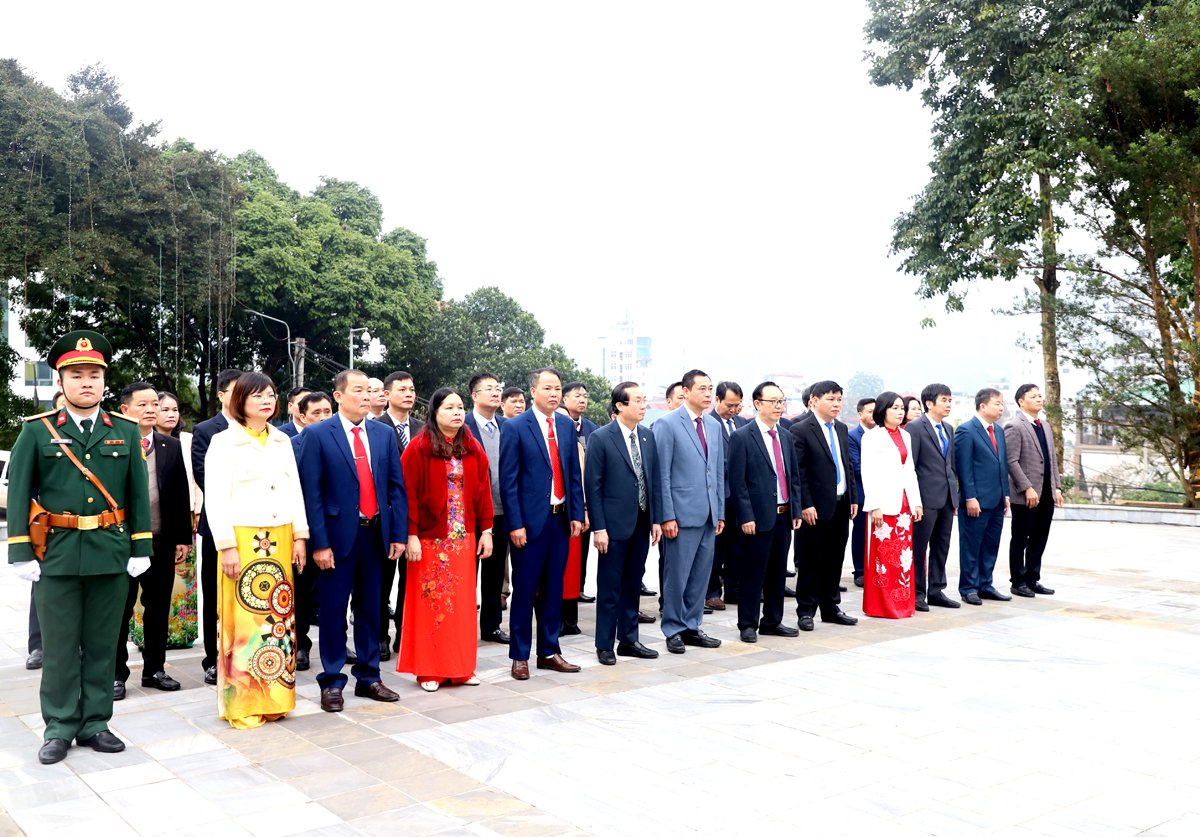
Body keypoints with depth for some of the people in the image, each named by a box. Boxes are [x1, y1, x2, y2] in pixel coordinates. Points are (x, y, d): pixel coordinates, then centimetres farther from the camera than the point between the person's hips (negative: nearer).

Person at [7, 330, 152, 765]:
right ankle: (59, 729, 18)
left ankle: (95, 724, 21)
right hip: (57, 553, -1)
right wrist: (20, 553, -5)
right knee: (59, 647, 5)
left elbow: (138, 493, 6)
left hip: (111, 553, 2)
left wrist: (141, 548, 2)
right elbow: (18, 493, 0)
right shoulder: (37, 430, 1)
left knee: (102, 644, 9)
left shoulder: (126, 431, 6)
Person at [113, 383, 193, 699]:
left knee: (158, 608, 11)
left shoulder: (172, 447, 7)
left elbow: (181, 495, 8)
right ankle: (116, 673, 17)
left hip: (163, 542, 4)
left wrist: (183, 538, 4)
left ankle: (154, 669, 23)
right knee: (120, 611, 7)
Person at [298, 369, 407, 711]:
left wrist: (398, 534, 2)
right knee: (333, 612, 5)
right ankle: (331, 682, 17)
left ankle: (368, 678, 24)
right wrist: (319, 542, -13)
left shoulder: (384, 434, 7)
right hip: (338, 536, -4)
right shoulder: (317, 435, -4)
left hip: (376, 535, 4)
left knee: (370, 609, 13)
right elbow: (311, 492, -8)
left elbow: (396, 487, 7)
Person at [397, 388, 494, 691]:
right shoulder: (419, 448, -7)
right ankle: (429, 670, 13)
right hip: (430, 538, -4)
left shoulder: (472, 448, 7)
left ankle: (461, 667, 19)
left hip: (464, 537, 4)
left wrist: (486, 530, 3)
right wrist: (411, 535, -15)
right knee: (430, 602, 3)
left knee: (462, 602, 9)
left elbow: (482, 490, 8)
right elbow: (409, 493, -10)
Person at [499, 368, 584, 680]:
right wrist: (516, 524, -13)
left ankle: (549, 652, 23)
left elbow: (574, 474, 12)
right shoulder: (515, 428, -6)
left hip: (561, 519, 5)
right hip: (530, 521, -5)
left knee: (553, 589, 12)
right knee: (525, 590, 4)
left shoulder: (567, 426, 10)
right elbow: (508, 480, -8)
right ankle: (519, 656, 15)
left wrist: (577, 514, 5)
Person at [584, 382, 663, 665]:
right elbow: (593, 486, -10)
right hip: (614, 525, -5)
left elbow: (654, 480, 11)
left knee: (633, 585, 14)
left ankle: (629, 640, 26)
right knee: (609, 587, 4)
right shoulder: (601, 438, -9)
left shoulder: (647, 436, 7)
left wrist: (656, 519, 7)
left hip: (641, 524, 6)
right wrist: (598, 527, -14)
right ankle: (604, 645, 15)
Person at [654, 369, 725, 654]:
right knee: (676, 575, 2)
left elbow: (719, 472, 15)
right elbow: (662, 474, -9)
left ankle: (691, 627, 23)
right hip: (682, 513, -6)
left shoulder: (715, 426, 12)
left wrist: (720, 512, 12)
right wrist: (667, 515, -13)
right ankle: (673, 630, 15)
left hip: (708, 515, 6)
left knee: (701, 575, 11)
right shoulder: (667, 424, -7)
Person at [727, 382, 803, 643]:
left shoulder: (785, 437, 13)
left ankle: (773, 622, 26)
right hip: (758, 517, -7)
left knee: (778, 573, 14)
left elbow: (794, 476, 17)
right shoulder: (742, 437, -8)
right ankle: (748, 625, 14)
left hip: (783, 516, 7)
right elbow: (737, 481, -12)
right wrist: (746, 517, -16)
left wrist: (796, 510, 9)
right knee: (752, 574, 2)